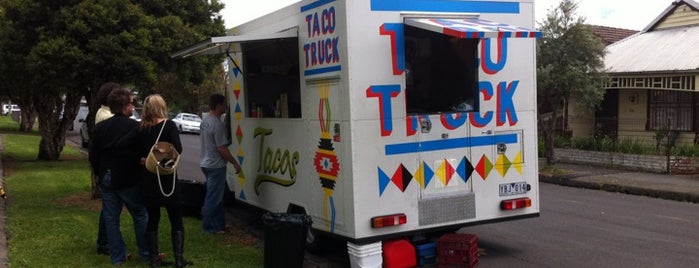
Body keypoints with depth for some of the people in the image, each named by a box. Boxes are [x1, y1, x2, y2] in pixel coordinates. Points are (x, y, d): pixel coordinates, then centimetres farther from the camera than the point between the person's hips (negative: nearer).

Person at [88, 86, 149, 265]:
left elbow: (92, 154, 5)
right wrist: (141, 171, -4)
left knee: (111, 219, 10)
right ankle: (146, 254, 13)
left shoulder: (101, 126, 3)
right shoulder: (134, 127, -14)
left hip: (107, 179, 5)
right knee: (140, 216, 8)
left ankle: (117, 257, 15)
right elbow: (141, 154, -20)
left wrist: (100, 173, 16)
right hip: (128, 179, -5)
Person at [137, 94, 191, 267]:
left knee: (152, 219, 12)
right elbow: (177, 150, -14)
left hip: (148, 179, 4)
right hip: (166, 178, -4)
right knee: (176, 221, 6)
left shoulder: (142, 129, 4)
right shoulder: (169, 125, -8)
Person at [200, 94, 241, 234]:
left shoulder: (204, 121, 8)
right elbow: (222, 148, -22)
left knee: (217, 195, 18)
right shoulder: (217, 124, -21)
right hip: (216, 165, -10)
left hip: (206, 163, 10)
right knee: (213, 198, 0)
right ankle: (209, 227, 8)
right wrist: (235, 163, -12)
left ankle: (219, 224, 26)